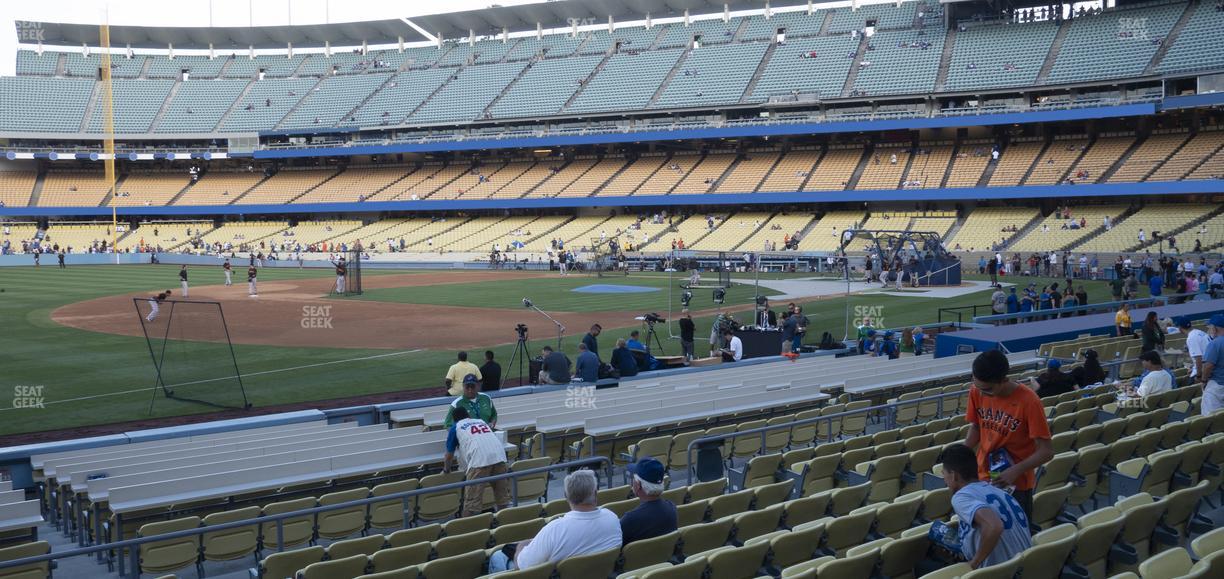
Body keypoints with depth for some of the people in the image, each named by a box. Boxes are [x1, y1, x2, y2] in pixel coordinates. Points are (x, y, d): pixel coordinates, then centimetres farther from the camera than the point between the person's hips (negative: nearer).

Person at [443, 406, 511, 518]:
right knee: (502, 495, 15)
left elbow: (449, 455, 26)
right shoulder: (482, 421, 33)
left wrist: (446, 469, 45)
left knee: (472, 500, -3)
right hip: (499, 456, 4)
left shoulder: (455, 427, 21)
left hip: (479, 460, -4)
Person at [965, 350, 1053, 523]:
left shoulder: (1028, 401, -22)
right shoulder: (977, 392, -8)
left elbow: (1046, 451, -18)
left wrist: (1015, 471, -29)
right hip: (982, 477, 4)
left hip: (1016, 484, -4)